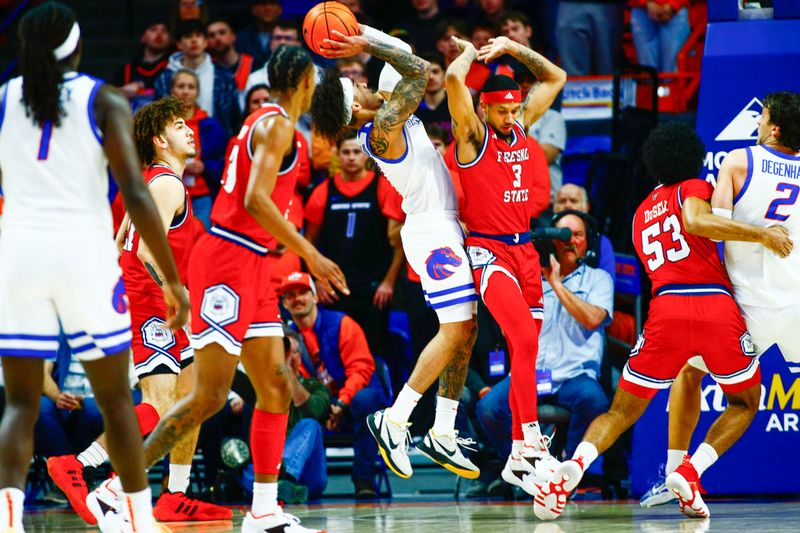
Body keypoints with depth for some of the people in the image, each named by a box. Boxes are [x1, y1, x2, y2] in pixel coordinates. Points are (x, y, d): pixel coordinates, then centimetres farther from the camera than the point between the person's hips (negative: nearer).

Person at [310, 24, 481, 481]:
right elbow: (417, 70, -23)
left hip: (445, 228, 9)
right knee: (455, 330, -11)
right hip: (434, 230, -9)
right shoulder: (384, 127, -18)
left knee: (465, 331, 9)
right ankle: (393, 421, -6)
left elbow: (406, 62, 15)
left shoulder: (388, 112, 8)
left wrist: (364, 35, 4)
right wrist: (366, 44, -19)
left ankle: (443, 434, 12)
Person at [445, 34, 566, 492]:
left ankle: (519, 457, 12)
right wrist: (469, 52, -2)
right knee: (525, 337, -23)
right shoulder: (473, 135, -7)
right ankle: (531, 440, -26)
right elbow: (453, 80, -23)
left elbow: (556, 77, 20)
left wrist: (511, 48, 10)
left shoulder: (522, 128, 11)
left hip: (525, 251, 7)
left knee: (526, 348, 6)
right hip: (489, 252, -7)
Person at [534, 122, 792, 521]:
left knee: (621, 412, 11)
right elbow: (696, 222, -12)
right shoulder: (693, 188, 11)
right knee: (745, 404, 19)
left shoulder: (641, 213, 28)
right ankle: (690, 472, -6)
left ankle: (575, 464, -21)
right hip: (717, 307, -3)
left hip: (666, 308, 3)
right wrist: (761, 234, -10)